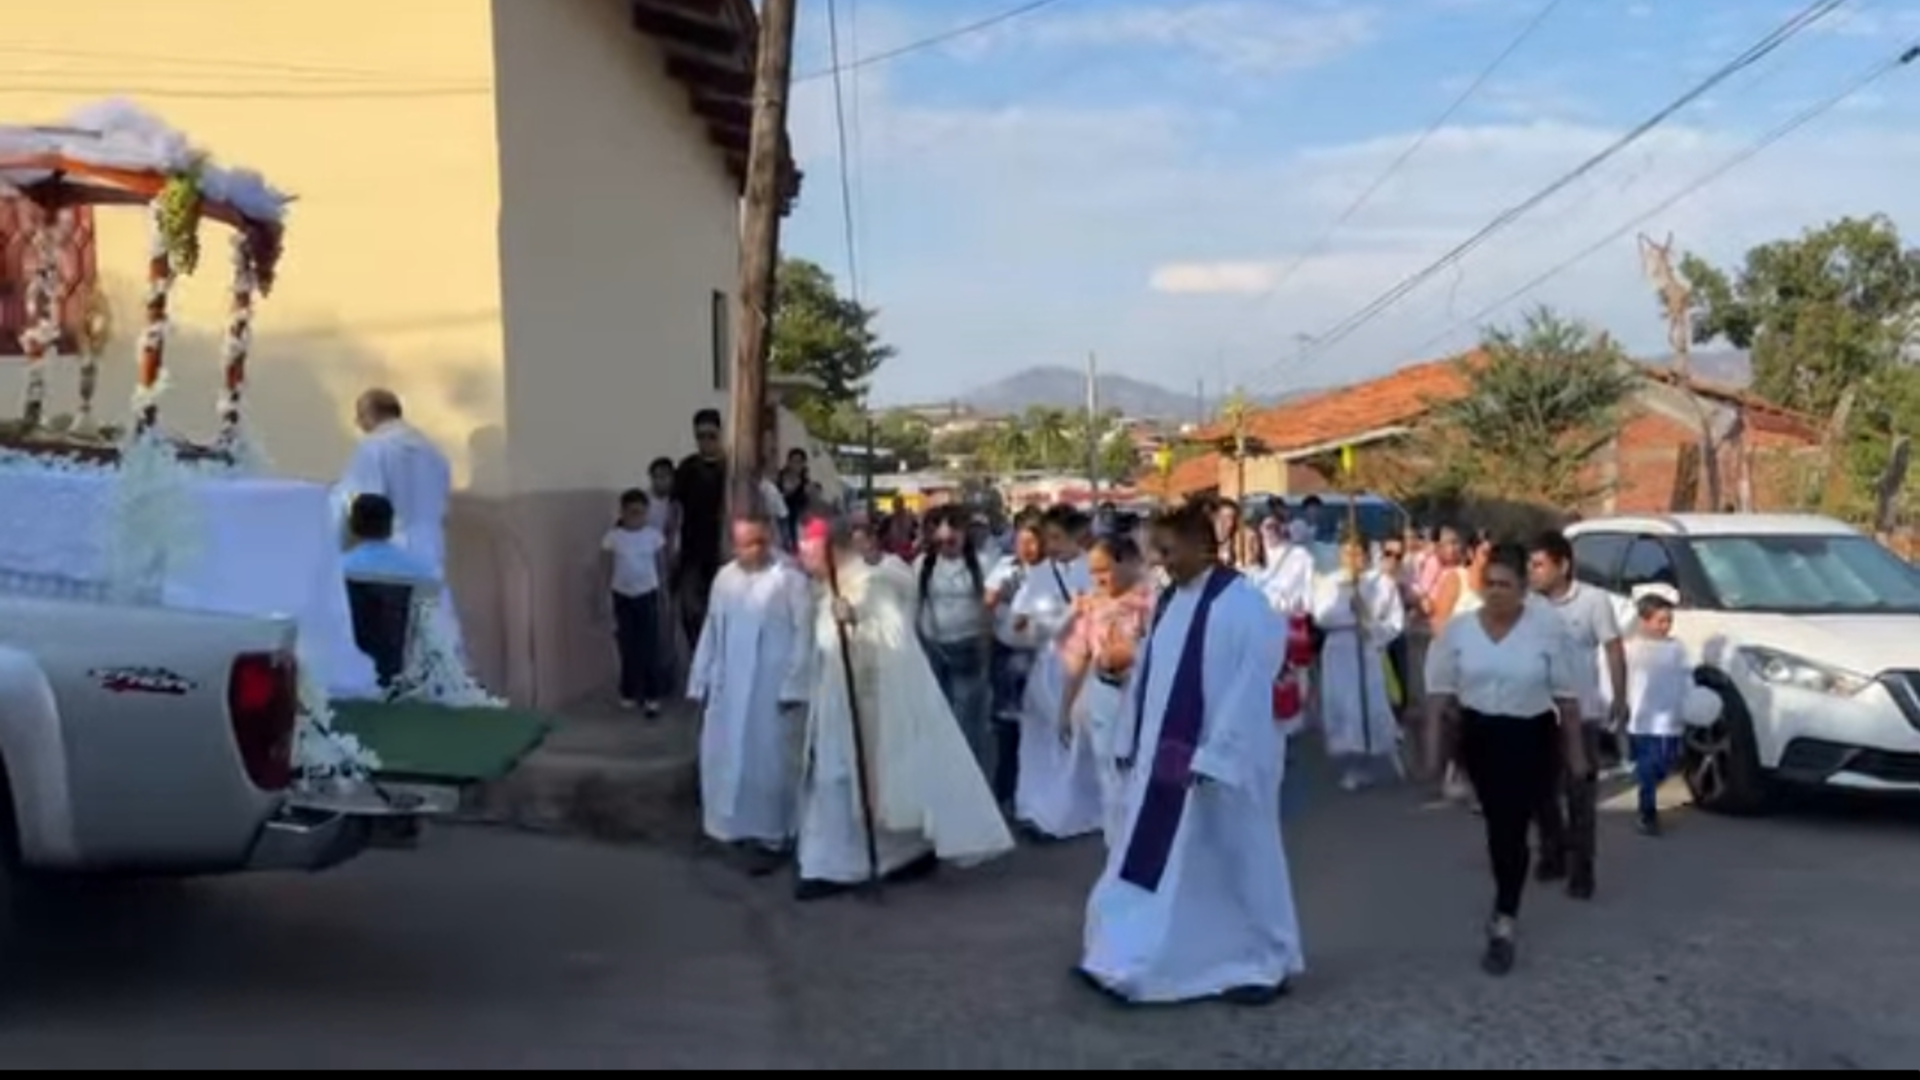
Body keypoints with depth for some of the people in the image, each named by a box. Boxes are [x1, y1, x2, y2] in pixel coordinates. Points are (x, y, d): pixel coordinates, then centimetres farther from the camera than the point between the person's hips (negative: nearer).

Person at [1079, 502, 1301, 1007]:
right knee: (1155, 864, 12)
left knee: (1237, 863, 6)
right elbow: (1146, 673, 13)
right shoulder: (1168, 600, 8)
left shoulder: (1244, 606, -16)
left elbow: (1248, 691, -19)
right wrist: (1130, 743, 11)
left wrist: (1213, 758, -23)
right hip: (1163, 759, 7)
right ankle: (1132, 961, 20)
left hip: (1221, 764, -7)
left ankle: (1267, 965, 22)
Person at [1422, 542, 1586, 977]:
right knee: (1498, 826, 13)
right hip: (1479, 735, 3)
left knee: (1512, 829, -8)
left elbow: (1566, 694, -3)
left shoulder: (1547, 627, -8)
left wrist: (1575, 750, 0)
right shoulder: (1458, 629, -2)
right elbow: (1440, 691, 2)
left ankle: (1504, 926, -5)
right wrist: (1435, 745, -2)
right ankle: (1508, 910, 32)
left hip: (1531, 737, -3)